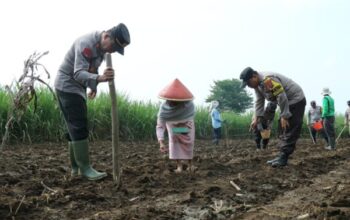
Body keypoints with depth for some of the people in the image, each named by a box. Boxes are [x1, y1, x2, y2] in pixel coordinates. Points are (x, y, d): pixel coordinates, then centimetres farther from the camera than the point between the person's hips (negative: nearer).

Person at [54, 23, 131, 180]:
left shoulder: (101, 45, 2)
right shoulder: (86, 43, -26)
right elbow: (79, 73, -36)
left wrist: (93, 87, 21)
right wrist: (99, 79, -52)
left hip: (77, 87, 9)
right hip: (67, 85, -9)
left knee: (76, 127, 10)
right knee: (79, 127, -12)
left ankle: (76, 167, 15)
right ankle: (85, 167, -9)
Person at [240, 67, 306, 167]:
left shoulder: (268, 79, -29)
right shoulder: (257, 84, 3)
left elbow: (282, 97, -30)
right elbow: (259, 102, 9)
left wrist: (284, 116, -25)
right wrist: (256, 118, 3)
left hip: (296, 100, -11)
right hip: (287, 103, 11)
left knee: (290, 130, -12)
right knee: (282, 130, 10)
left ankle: (283, 158, -13)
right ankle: (282, 156, 14)